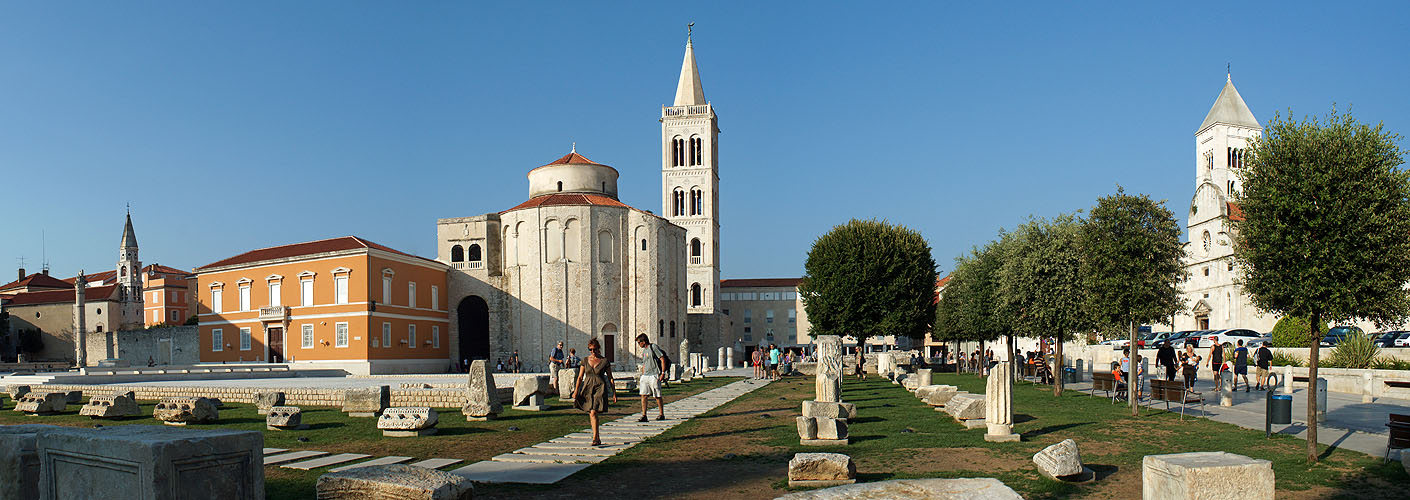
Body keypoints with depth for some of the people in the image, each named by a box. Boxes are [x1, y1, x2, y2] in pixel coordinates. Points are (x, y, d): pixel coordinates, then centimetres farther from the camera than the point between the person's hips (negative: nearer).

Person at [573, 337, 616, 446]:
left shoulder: (604, 361, 0)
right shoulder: (585, 360, 7)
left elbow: (610, 378, 5)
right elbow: (580, 377, 8)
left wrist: (614, 393, 4)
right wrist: (576, 390, -4)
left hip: (600, 389, -4)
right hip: (587, 388, 4)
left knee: (593, 413, -16)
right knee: (591, 414, 7)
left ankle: (595, 438, -12)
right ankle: (597, 439, 19)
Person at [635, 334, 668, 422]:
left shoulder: (654, 347, -7)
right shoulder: (643, 351, 18)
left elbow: (663, 360, -10)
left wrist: (662, 373, -14)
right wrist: (642, 376, 19)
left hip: (654, 375, -7)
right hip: (645, 376, 7)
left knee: (657, 396, 1)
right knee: (643, 395, -3)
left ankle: (661, 415, 13)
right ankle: (644, 416, -2)